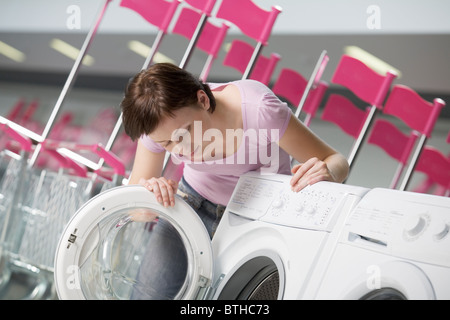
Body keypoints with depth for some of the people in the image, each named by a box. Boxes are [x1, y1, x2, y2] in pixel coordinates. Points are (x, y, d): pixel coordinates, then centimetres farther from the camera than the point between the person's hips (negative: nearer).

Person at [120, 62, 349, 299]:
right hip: (200, 198, 2)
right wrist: (147, 191, -42)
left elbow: (335, 161, -27)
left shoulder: (257, 109, -37)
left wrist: (328, 172, -50)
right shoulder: (159, 124, -27)